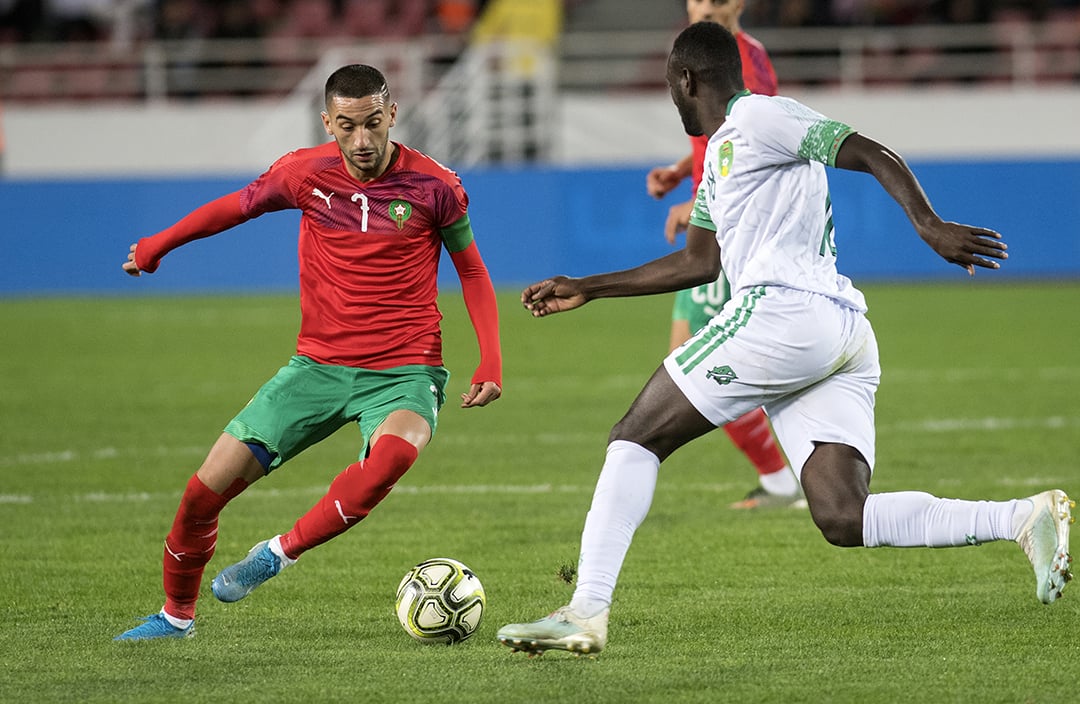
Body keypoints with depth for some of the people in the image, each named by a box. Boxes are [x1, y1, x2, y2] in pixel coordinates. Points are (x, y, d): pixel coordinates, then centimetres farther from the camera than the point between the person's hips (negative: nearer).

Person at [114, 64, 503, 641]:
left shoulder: (433, 186, -9)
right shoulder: (305, 173, -4)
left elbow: (471, 270, 6)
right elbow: (237, 206, 16)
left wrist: (490, 363, -4)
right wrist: (158, 245, 29)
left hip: (402, 373, -3)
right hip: (317, 367, 3)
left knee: (395, 449, -39)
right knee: (205, 490, -3)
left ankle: (281, 551, -19)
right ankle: (176, 615, 23)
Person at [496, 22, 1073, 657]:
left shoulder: (760, 117, 2)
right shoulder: (721, 153, 31)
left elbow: (873, 156, -8)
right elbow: (698, 262, 40)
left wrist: (929, 226, -23)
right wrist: (585, 290, 41)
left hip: (783, 308, -9)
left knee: (634, 439, 1)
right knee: (843, 519, -6)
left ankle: (587, 612, -7)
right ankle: (1024, 517, -17)